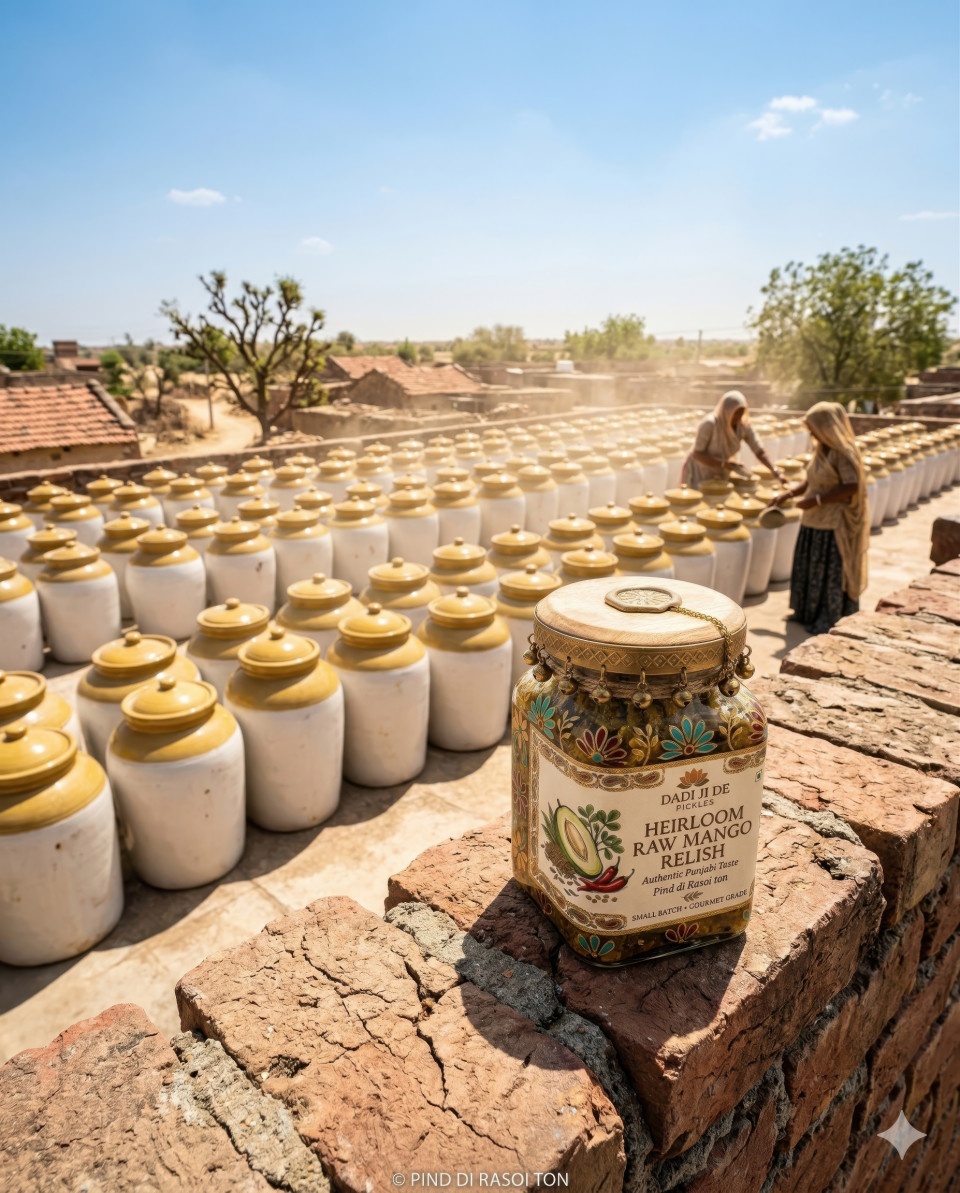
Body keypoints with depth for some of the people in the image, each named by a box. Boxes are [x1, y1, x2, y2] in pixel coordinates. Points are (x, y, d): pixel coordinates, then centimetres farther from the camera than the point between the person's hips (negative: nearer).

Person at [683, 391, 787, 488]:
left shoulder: (744, 425, -12)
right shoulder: (709, 424, -27)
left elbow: (760, 452, -11)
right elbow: (697, 454, -24)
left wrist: (776, 472, -24)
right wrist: (724, 464, -32)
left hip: (721, 475, 5)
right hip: (699, 473, -5)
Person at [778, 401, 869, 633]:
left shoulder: (843, 452, -16)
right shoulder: (821, 449, 9)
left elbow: (852, 486, -23)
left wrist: (817, 500, -23)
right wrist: (790, 492, 4)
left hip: (834, 526, -8)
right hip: (814, 522, 8)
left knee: (831, 573, 1)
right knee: (810, 569, 16)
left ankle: (831, 623, 13)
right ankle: (809, 613, 31)